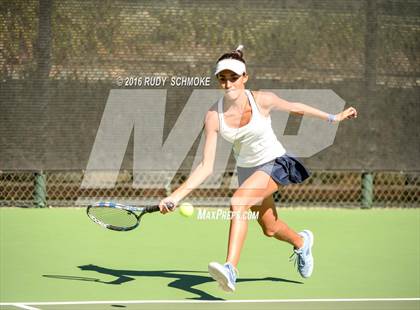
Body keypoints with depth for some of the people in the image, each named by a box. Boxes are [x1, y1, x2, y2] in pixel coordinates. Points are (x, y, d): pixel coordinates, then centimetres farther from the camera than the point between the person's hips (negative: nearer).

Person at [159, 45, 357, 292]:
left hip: (274, 163, -4)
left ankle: (231, 269, -40)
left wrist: (333, 118, 9)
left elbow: (295, 107, 0)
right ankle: (301, 241, 58)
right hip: (247, 168, 4)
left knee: (238, 203, -31)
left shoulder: (262, 101, -22)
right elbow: (206, 167, -19)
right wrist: (176, 196, -30)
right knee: (270, 228, 22)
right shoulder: (214, 116, -18)